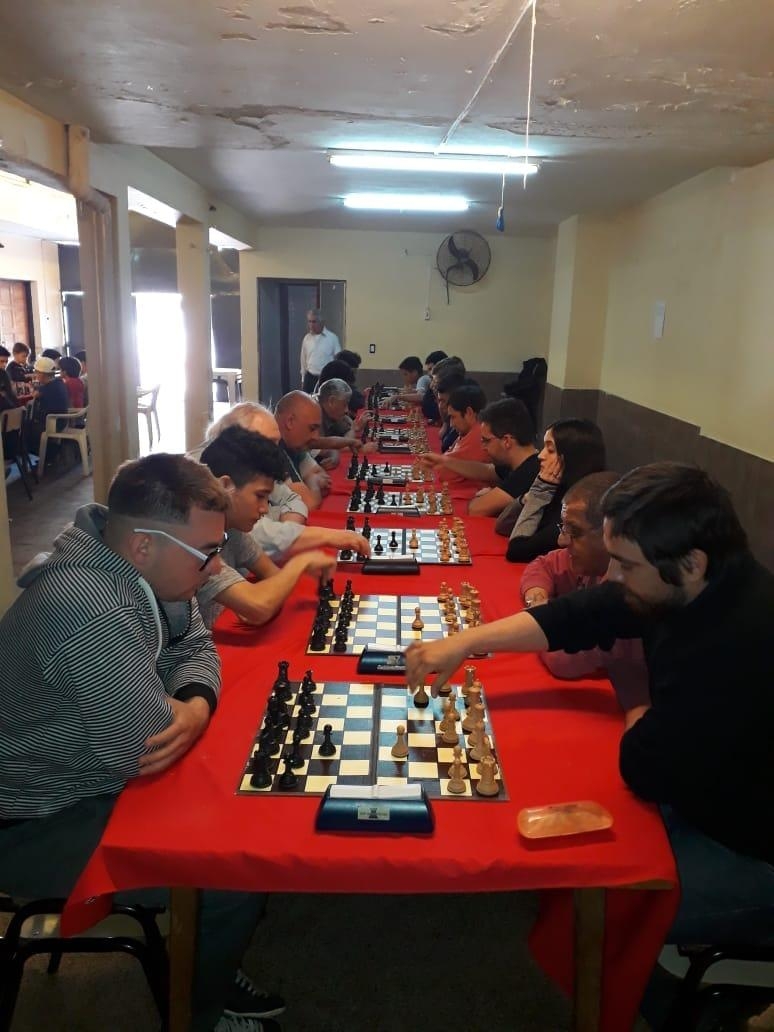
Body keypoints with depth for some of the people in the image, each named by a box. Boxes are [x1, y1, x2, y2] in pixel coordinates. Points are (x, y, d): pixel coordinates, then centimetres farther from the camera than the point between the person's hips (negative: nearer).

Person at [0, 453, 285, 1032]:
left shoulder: (142, 571, -6)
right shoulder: (84, 604, -36)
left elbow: (194, 646, 4)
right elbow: (144, 744, -34)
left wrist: (197, 704, -17)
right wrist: (183, 717, -12)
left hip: (98, 779, 9)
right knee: (235, 884, -12)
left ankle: (211, 976, 29)